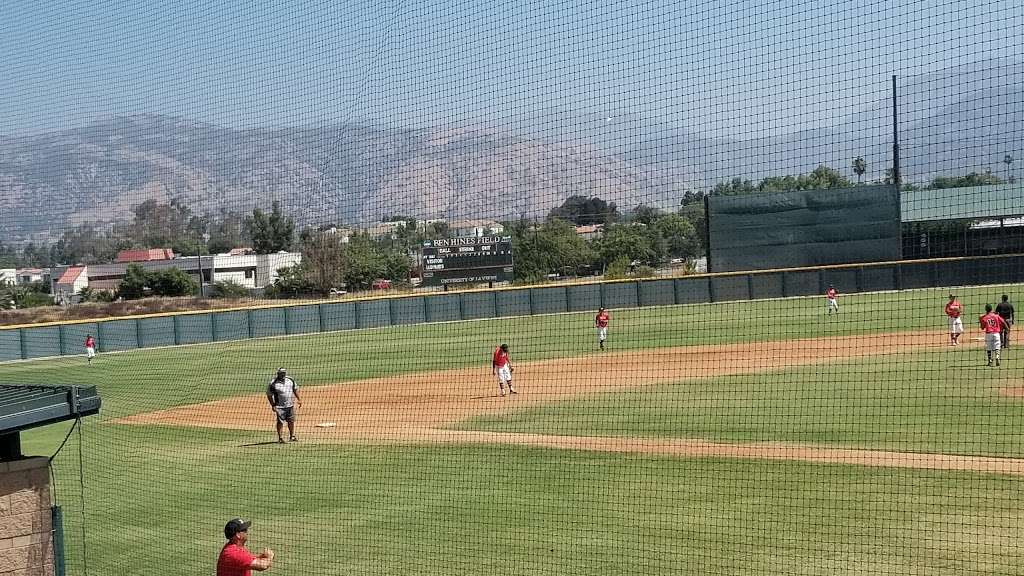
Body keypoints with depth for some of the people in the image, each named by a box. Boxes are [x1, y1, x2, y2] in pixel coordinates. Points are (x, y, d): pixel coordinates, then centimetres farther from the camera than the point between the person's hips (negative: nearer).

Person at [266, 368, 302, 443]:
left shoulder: (290, 380, 3)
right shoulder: (273, 383, -12)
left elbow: (295, 389, 15)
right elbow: (269, 395, -7)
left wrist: (299, 399, 10)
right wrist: (273, 405, -12)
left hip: (290, 405, 5)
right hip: (280, 406, -5)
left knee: (291, 421, 13)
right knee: (280, 422, -3)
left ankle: (292, 436, 26)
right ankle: (280, 437, 8)